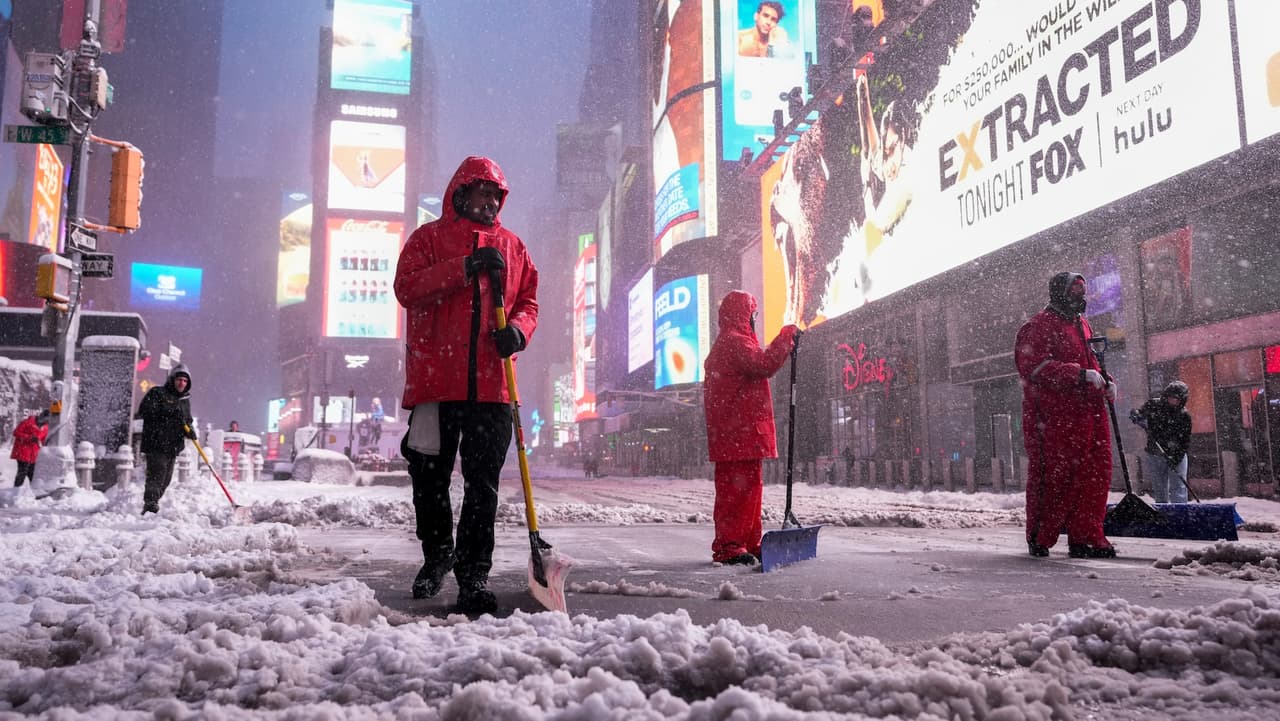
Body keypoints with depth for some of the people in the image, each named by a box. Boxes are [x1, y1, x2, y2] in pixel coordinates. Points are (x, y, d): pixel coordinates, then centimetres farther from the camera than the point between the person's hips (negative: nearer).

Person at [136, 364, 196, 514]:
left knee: (165, 479, 9)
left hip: (173, 446, 7)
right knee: (157, 473, -19)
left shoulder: (185, 400, 19)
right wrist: (168, 411, -21)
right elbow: (143, 411, -13)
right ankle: (150, 505, -23)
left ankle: (151, 505, 19)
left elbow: (187, 421, 24)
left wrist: (190, 430, 0)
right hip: (156, 444, -7)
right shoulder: (157, 393, 0)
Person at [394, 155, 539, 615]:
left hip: (491, 384, 2)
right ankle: (437, 555, 31)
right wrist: (466, 267, -16)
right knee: (430, 478, 9)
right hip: (435, 380, -1)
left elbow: (528, 300, 18)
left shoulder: (512, 246, 17)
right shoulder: (429, 238, 8)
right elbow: (406, 288, -8)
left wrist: (517, 330, -5)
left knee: (483, 483, -1)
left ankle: (474, 574, 5)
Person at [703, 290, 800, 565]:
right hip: (739, 435, -11)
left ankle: (749, 543, 21)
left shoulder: (726, 343, 24)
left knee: (749, 486, 15)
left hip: (743, 433, 11)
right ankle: (728, 547, -8)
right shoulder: (735, 342, -12)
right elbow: (764, 365, -26)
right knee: (737, 488, -10)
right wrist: (787, 336, -18)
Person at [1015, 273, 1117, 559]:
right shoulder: (1038, 326, -6)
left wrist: (1104, 381, 11)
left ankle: (1085, 537, 14)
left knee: (1095, 474, 6)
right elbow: (1034, 366, -18)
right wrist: (1081, 374, -22)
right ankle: (1039, 539, 8)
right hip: (1054, 415, -8)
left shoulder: (1081, 325, 22)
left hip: (1089, 413, 8)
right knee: (1052, 477, -3)